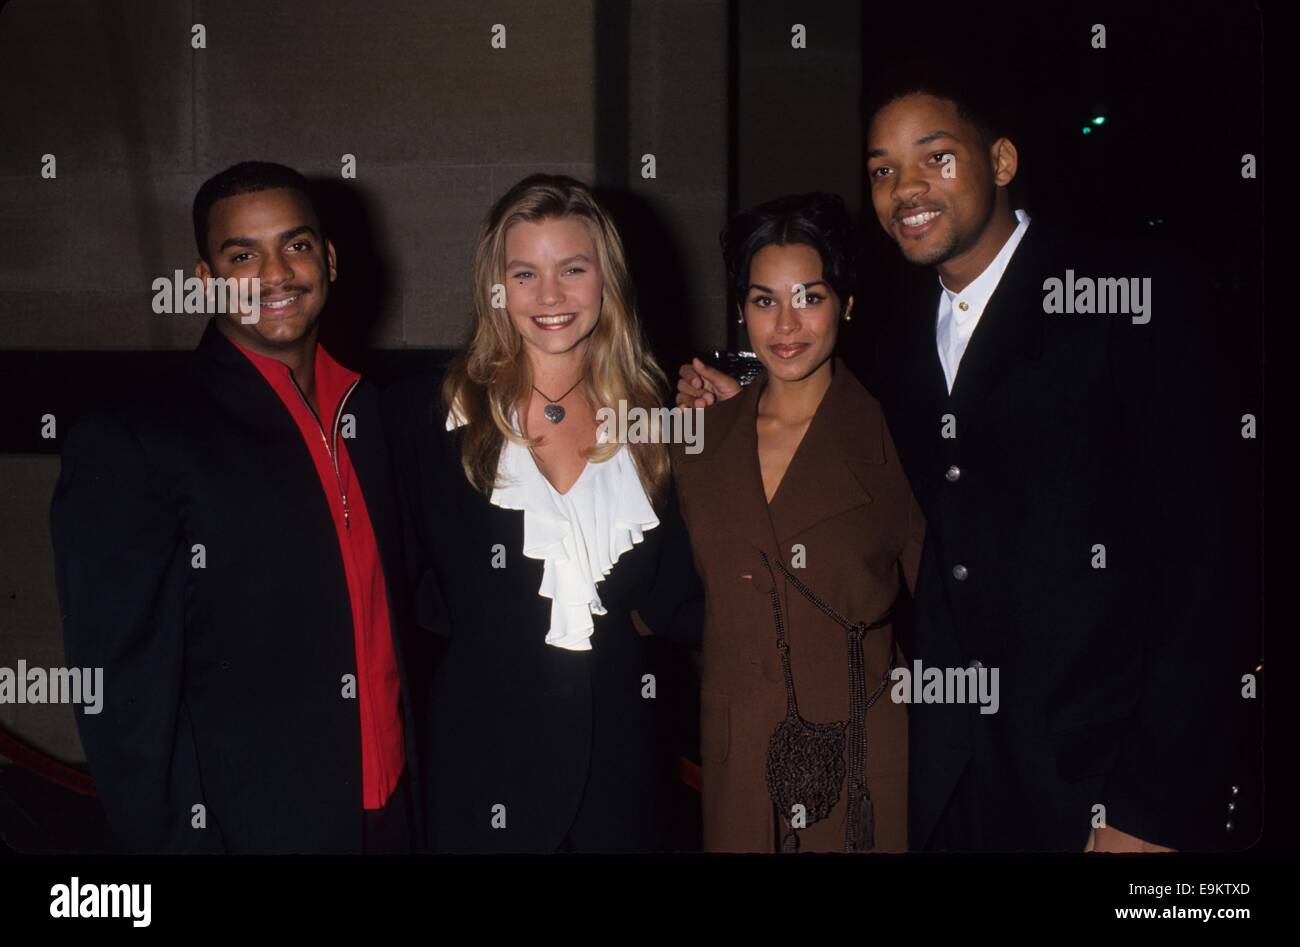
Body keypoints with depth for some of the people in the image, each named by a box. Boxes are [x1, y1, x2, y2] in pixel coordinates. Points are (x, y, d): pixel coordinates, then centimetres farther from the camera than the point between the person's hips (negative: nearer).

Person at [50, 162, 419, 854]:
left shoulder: (367, 410, 5)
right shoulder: (128, 448, -14)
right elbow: (127, 701, -15)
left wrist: (410, 788, 7)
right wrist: (177, 837, -17)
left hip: (392, 813, 6)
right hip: (246, 827, -5)